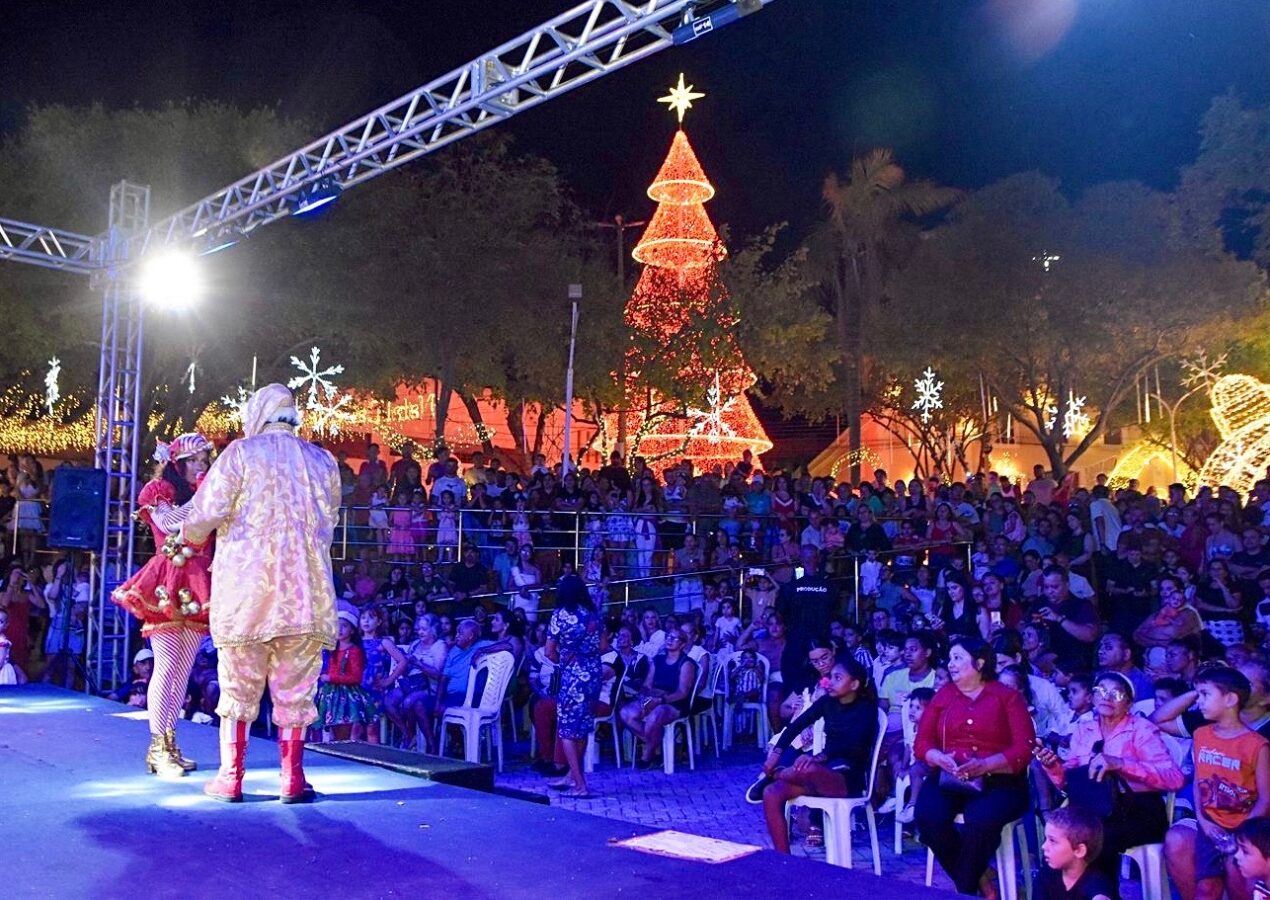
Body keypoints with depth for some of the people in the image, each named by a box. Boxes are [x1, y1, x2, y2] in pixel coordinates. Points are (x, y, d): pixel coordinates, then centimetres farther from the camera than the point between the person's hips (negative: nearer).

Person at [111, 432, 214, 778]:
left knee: (184, 668, 6)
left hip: (197, 588, 6)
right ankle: (158, 747, -7)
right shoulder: (159, 491, 5)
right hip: (168, 587, -6)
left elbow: (216, 537, 13)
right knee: (167, 666, -10)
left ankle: (169, 741, 11)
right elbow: (172, 524, -13)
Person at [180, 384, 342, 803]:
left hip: (246, 591, -2)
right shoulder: (323, 461, 9)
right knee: (295, 690, 8)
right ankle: (293, 780, 9)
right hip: (306, 592, 2)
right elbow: (328, 524, 11)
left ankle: (230, 779, 15)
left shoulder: (241, 452, 0)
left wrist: (189, 534, 13)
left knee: (238, 687, 9)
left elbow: (204, 515, -7)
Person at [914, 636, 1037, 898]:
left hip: (998, 783, -3)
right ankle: (979, 878, -7)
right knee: (927, 816, -27)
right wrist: (941, 759, -14)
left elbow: (1024, 748, -6)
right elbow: (922, 743, 8)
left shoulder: (1008, 696, 4)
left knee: (981, 821, -35)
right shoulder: (943, 695, 14)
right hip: (949, 780, 3)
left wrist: (984, 765, -21)